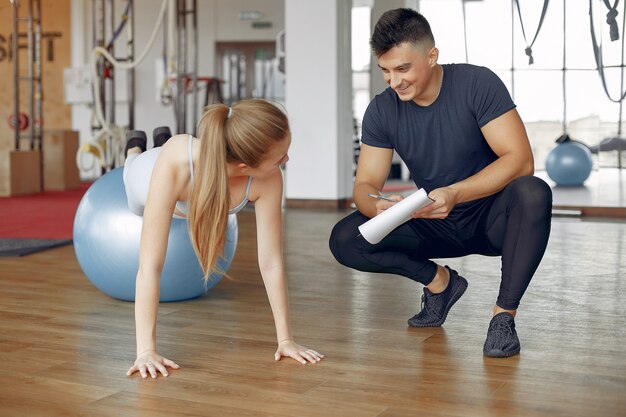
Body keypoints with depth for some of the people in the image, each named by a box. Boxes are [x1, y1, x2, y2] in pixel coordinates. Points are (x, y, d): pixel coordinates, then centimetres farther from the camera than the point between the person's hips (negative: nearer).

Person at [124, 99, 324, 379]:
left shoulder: (268, 180, -45)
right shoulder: (174, 163, -53)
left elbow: (271, 263, -36)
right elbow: (150, 265, -51)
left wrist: (286, 339, -35)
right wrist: (146, 350, -52)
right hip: (148, 176, -1)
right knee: (138, 209, 36)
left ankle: (162, 142, 56)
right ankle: (135, 148, 60)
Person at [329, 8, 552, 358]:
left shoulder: (477, 84, -18)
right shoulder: (382, 110, -7)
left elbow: (520, 159, -25)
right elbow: (365, 184, -7)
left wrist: (454, 194, -41)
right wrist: (377, 207, -33)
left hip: (492, 216, -3)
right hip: (435, 226, 4)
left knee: (533, 193, -37)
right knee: (345, 240, -17)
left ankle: (504, 315, -22)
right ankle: (439, 280, 5)